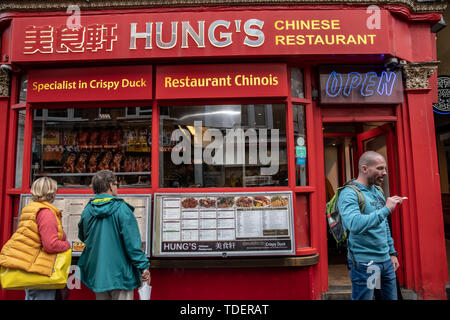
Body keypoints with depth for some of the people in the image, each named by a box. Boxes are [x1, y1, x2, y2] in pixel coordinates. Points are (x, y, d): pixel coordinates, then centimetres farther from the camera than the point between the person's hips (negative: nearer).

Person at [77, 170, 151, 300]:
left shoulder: (87, 210, 0)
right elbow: (132, 242, -17)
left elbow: (82, 237, 16)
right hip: (120, 273, -6)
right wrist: (143, 266, -11)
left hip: (96, 273, 6)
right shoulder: (122, 209, -16)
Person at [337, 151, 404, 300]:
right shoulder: (349, 193, -17)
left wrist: (392, 252, 16)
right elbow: (354, 225, -33)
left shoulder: (377, 192, 11)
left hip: (386, 260, 8)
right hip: (365, 263, -8)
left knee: (390, 297, 17)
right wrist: (386, 209, -28)